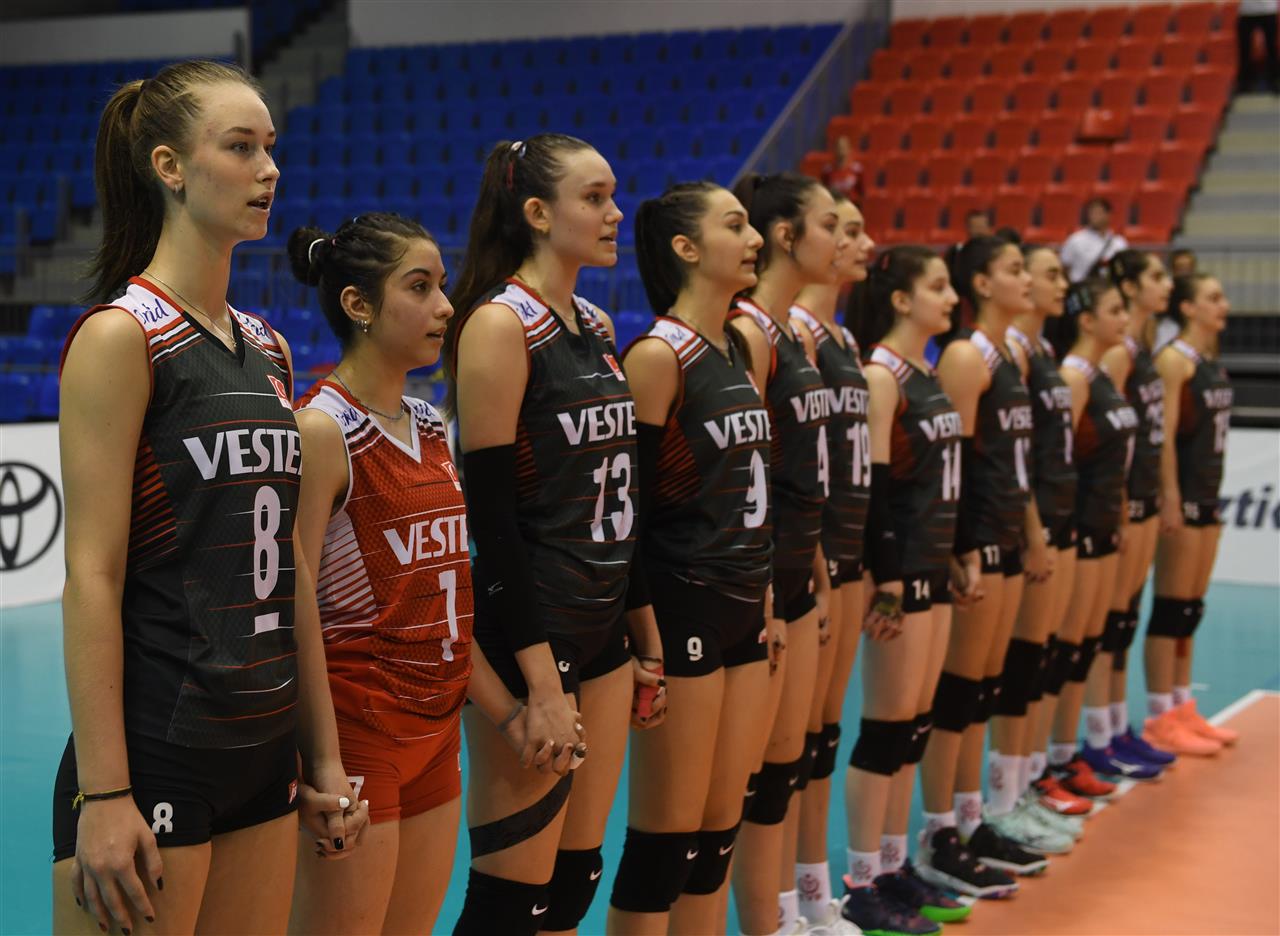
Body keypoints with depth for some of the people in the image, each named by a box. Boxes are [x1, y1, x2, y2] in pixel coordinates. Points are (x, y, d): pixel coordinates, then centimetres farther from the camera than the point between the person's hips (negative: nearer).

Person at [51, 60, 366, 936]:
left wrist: (323, 755, 14)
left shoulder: (268, 349, 11)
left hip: (262, 760, 7)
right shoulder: (121, 336, -10)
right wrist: (104, 795, -18)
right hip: (156, 757, -7)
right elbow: (93, 575, -14)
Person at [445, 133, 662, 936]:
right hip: (531, 635, -8)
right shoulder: (500, 324, -11)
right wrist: (541, 684, -20)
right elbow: (490, 514, -17)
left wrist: (647, 640, 16)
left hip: (603, 629, 8)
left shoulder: (596, 327, 12)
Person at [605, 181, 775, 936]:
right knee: (666, 837, -1)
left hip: (744, 614, 8)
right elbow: (628, 504, -14)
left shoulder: (739, 347, 12)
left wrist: (765, 595, 16)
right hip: (683, 612, -8)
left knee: (721, 829, 12)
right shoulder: (659, 355, -12)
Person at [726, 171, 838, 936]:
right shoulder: (747, 332, -15)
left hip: (797, 571, 9)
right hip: (758, 574, -9)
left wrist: (818, 573, 17)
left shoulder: (799, 336, 13)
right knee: (764, 770, -1)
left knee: (787, 760, 14)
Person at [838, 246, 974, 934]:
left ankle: (894, 868, 22)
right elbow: (872, 486, -18)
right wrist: (885, 582, -20)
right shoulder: (882, 376, -14)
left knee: (915, 724, 13)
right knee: (885, 728, -3)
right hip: (900, 567, -9)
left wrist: (950, 560, 16)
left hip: (933, 564, 9)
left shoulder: (928, 375, 13)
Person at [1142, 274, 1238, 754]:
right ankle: (1162, 717, 2)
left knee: (1192, 607, 13)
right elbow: (1164, 434, -18)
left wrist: (1212, 494, 15)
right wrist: (1170, 497, -22)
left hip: (1208, 494, 9)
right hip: (1183, 494, -9)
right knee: (1172, 606, -4)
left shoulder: (1213, 362, 13)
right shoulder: (1174, 360, -13)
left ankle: (1182, 708, 20)